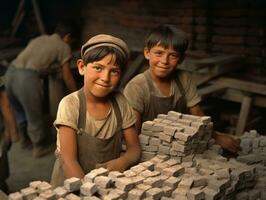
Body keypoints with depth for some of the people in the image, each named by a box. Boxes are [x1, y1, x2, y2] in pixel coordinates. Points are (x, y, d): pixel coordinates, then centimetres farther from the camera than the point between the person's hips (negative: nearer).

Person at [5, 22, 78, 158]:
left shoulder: (40, 38, 27)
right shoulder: (64, 46, 9)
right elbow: (67, 76, 10)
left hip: (11, 72, 7)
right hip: (27, 78, -7)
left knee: (20, 110, 28)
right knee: (35, 115, 13)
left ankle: (25, 138, 48)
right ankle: (40, 147, 31)